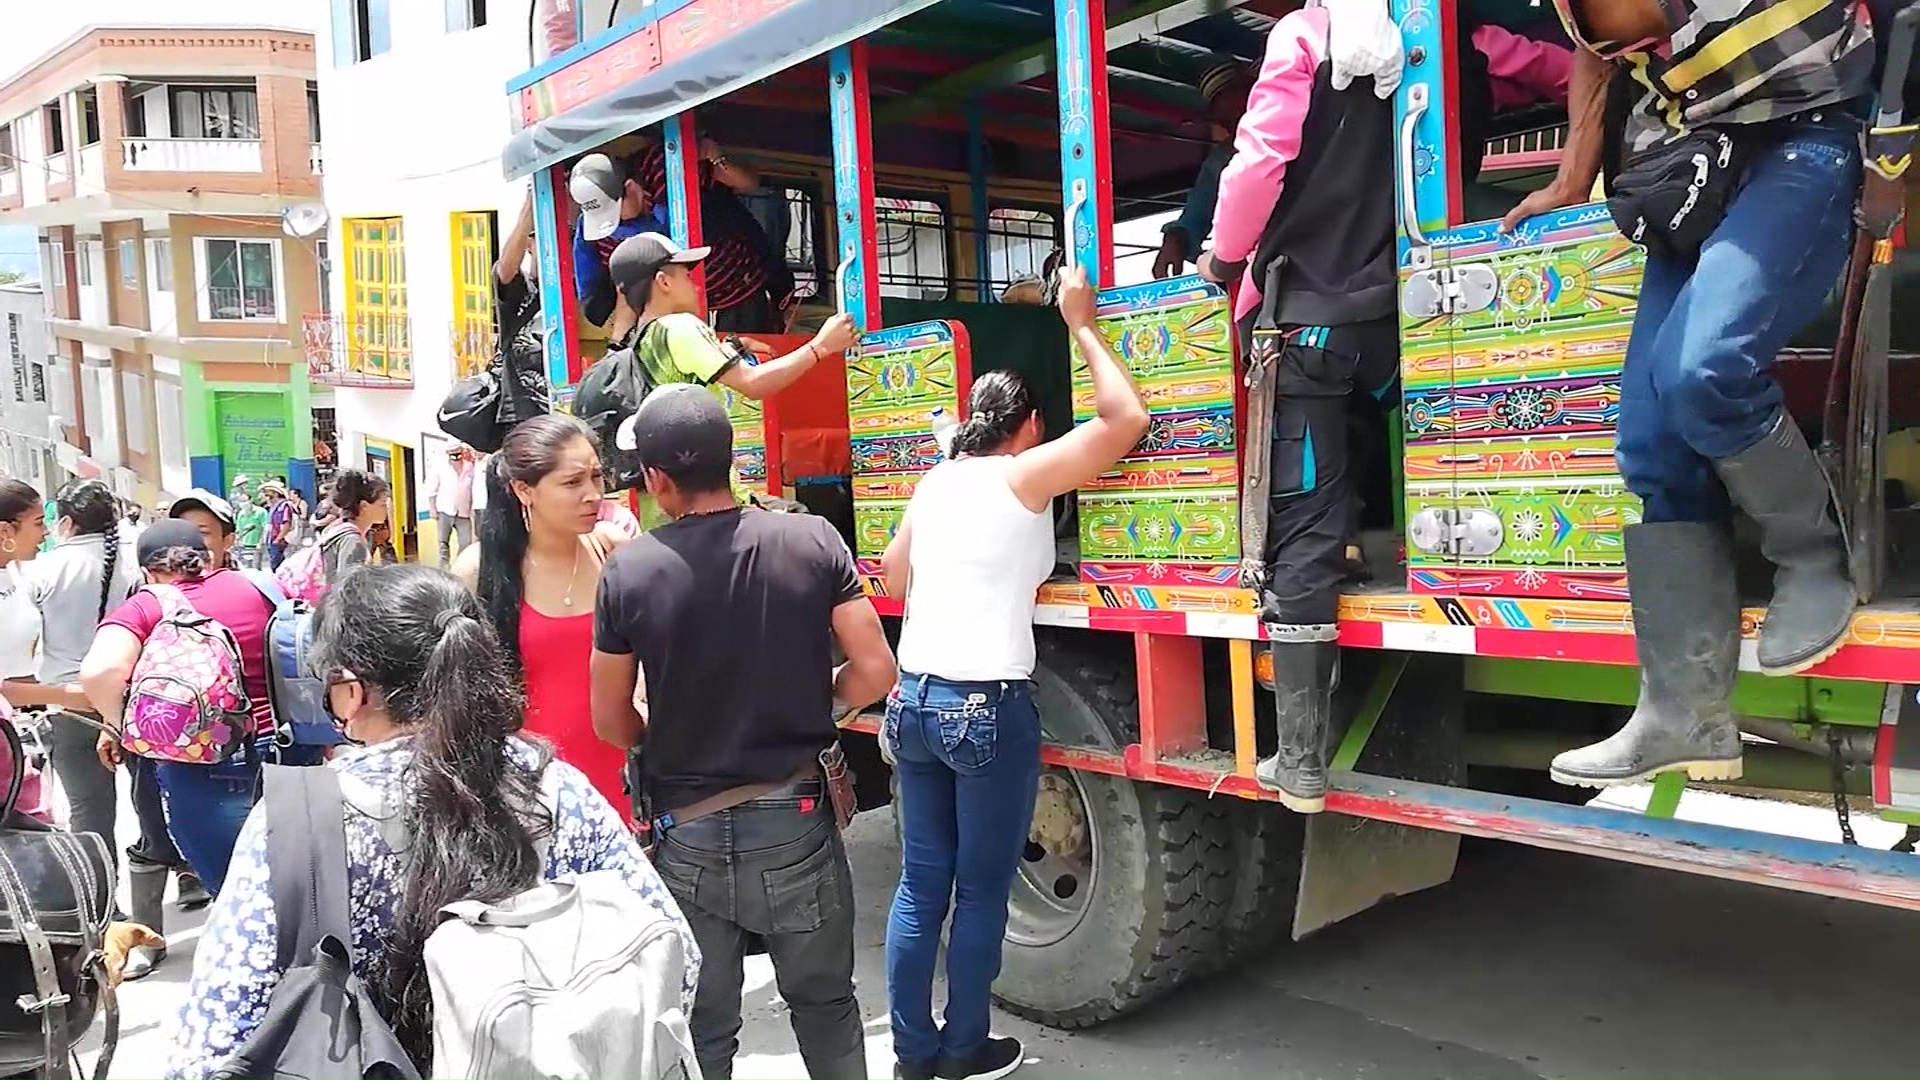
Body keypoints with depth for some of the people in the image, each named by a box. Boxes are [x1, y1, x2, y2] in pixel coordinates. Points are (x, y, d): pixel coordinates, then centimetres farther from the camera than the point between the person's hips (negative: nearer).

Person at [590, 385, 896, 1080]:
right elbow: (875, 673, -9)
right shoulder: (813, 541, -11)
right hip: (794, 821, 1)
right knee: (824, 1005, 20)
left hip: (686, 833, 0)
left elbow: (611, 722, -4)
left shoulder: (628, 572, -13)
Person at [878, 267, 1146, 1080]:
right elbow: (1127, 418, -7)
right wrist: (1081, 325, 2)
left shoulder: (933, 482, 11)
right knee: (981, 891, 9)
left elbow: (894, 578, 22)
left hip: (913, 699, 6)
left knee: (920, 885, 13)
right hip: (986, 707, -6)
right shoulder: (1023, 477, -6)